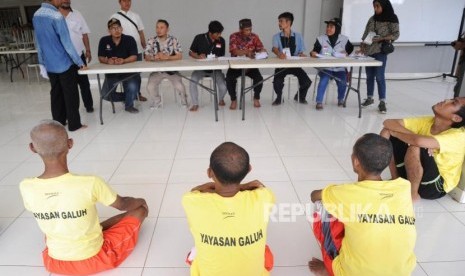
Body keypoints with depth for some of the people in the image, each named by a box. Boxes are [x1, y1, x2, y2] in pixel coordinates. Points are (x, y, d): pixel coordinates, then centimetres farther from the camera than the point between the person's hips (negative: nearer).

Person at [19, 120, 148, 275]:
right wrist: (140, 201, 15)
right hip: (94, 260, -4)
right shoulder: (90, 183, -30)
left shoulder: (26, 187, -18)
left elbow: (47, 219, 3)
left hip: (54, 263, 4)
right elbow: (122, 205, -9)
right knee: (140, 209, 11)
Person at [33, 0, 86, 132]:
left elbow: (38, 42, 14)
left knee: (56, 94, 15)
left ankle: (58, 122, 23)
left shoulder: (36, 15, 7)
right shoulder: (56, 16, -18)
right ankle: (74, 124, 8)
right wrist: (79, 62, -10)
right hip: (64, 63, -7)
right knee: (71, 94, 2)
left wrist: (42, 62, 21)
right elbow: (66, 43, -18)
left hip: (49, 64, 7)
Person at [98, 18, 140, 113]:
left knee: (133, 87, -30)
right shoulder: (104, 41, -2)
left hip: (128, 70, -2)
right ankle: (129, 97, 17)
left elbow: (134, 57, -15)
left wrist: (123, 61, -34)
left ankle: (129, 105, 3)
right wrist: (107, 61, -26)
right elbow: (101, 58, -3)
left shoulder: (129, 39, -8)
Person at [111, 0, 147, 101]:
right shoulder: (115, 17, -1)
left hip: (137, 50, 3)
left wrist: (145, 47, 8)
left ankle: (137, 93, 22)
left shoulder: (136, 16, 11)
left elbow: (141, 32, 12)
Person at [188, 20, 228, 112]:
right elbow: (191, 52, 2)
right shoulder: (199, 38, -6)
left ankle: (221, 99, 19)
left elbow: (222, 56, 10)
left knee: (223, 87, -19)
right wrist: (198, 56, -19)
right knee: (193, 80, -30)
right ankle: (195, 104, -9)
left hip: (215, 68, 1)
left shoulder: (221, 41, 0)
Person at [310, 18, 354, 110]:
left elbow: (351, 48, 20)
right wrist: (313, 53, -22)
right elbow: (315, 51, 1)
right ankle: (319, 102, -16)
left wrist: (346, 53, -1)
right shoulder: (321, 39, -2)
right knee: (324, 80, -30)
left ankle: (341, 99, 11)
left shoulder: (344, 39, 3)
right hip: (325, 67, -1)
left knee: (342, 83, -21)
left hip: (339, 68, 1)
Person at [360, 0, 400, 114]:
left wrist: (381, 38, -17)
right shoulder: (372, 19, 12)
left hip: (380, 52, -5)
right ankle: (369, 98, 23)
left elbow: (396, 34, -6)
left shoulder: (392, 19, -2)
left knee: (379, 77, -9)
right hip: (368, 51, 5)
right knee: (369, 76, 10)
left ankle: (382, 102, -4)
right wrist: (362, 44, -2)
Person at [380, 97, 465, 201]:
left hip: (435, 187, -5)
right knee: (387, 130, -13)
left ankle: (413, 193, -10)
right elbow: (388, 123, -15)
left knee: (416, 148, -36)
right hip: (411, 174, 5)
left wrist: (395, 132, -23)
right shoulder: (426, 121, -8)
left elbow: (418, 141, -42)